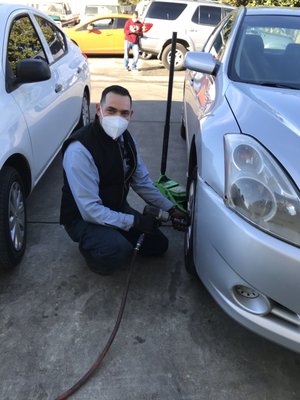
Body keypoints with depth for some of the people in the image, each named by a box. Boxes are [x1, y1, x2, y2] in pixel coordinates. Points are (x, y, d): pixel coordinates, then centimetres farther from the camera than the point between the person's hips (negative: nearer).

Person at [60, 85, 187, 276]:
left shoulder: (125, 138, -3)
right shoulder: (80, 149, -29)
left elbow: (142, 182, 7)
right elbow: (90, 210, -29)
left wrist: (171, 209, 0)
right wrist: (135, 221, -27)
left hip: (117, 209, 7)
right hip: (84, 218, -7)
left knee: (159, 245, 3)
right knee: (119, 251, -33)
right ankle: (89, 247, 0)